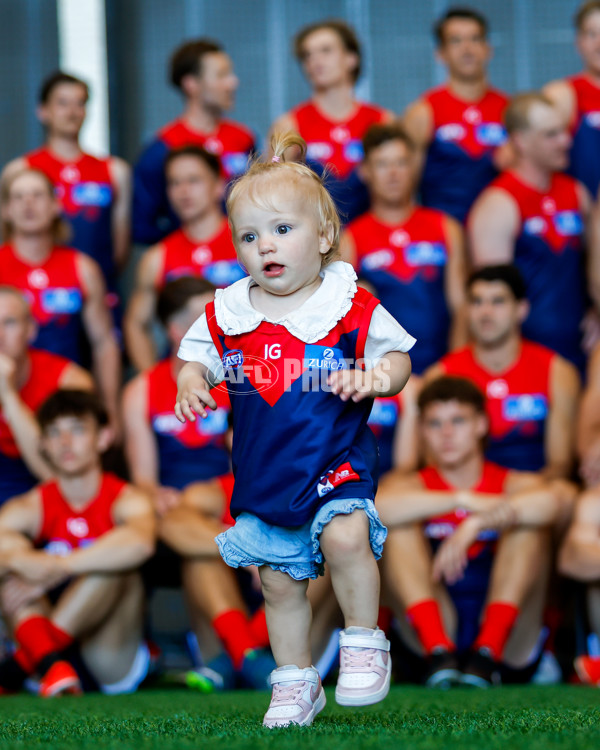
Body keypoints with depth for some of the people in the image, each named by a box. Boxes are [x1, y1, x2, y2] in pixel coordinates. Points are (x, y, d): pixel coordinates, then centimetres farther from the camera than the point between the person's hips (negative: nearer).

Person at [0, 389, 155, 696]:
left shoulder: (125, 501, -2)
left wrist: (57, 568, -35)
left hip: (112, 667, -2)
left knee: (117, 565, -25)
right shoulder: (30, 508, 5)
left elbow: (140, 542, -30)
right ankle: (48, 665, -42)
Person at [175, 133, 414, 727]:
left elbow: (396, 357, -4)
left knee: (346, 537, -29)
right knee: (279, 580, 10)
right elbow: (197, 358, 12)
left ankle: (364, 643, -7)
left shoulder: (350, 309, -8)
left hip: (335, 462, -4)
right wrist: (191, 385, -11)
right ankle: (295, 681, 28)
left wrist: (375, 377, -25)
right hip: (263, 473, 4)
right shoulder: (226, 314, 1)